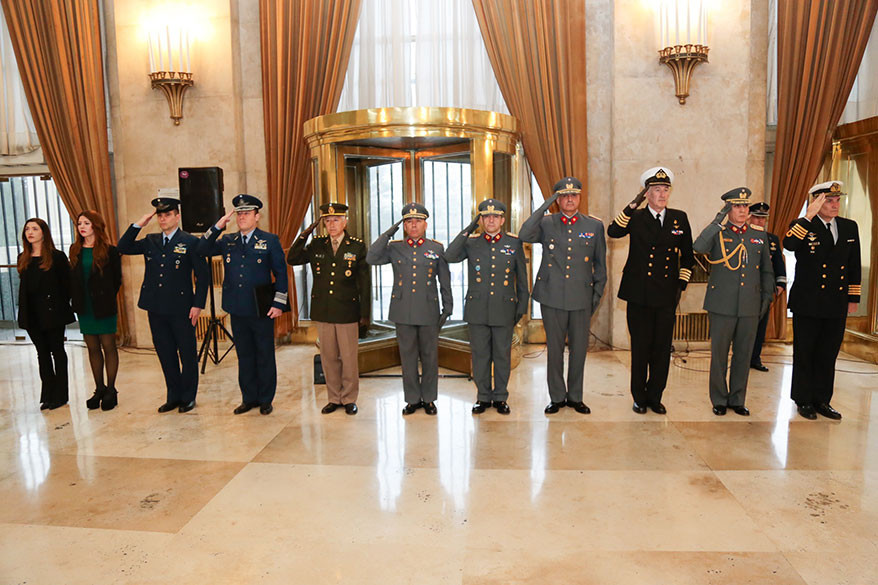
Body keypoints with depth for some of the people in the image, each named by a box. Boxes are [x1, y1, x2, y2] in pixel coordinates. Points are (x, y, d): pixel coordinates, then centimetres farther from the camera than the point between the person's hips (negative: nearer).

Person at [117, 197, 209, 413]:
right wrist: (138, 224, -1)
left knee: (187, 355, 5)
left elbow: (203, 275, -6)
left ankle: (188, 397, 19)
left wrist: (198, 305, -11)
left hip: (181, 309, -5)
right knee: (165, 354, 13)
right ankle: (173, 397, 25)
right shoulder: (150, 241, 11)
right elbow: (123, 247, 7)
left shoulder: (190, 242, -5)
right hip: (156, 309, 5)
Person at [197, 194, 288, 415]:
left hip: (262, 309, -4)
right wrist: (218, 226, -7)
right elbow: (202, 250, 3)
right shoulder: (227, 241, 10)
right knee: (244, 356, 13)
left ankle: (266, 399, 19)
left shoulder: (270, 240, -1)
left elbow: (281, 273, -2)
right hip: (237, 309, 4)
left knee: (265, 356, 6)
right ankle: (249, 398, 25)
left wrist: (279, 304, -9)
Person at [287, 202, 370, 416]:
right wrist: (304, 235, -6)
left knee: (348, 357, 4)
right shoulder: (316, 245, 8)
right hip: (322, 311, 3)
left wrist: (365, 313, -3)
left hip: (347, 312, -3)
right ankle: (334, 398, 24)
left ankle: (349, 399, 20)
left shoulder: (357, 246, 0)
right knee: (328, 357, 11)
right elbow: (292, 260, 3)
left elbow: (365, 282, 0)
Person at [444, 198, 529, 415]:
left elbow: (522, 278, 8)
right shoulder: (471, 242, 4)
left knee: (502, 355, 8)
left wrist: (522, 306, 5)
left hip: (504, 310, 0)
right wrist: (468, 230, -13)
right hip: (477, 310, 1)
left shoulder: (514, 243, 4)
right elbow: (449, 256, -14)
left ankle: (501, 397, 22)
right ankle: (483, 397, 21)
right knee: (480, 355, 7)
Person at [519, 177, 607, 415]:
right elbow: (524, 235, -17)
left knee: (579, 349, 8)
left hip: (582, 299, 1)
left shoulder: (594, 226, 8)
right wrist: (544, 206, -15)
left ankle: (575, 396, 24)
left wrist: (597, 293, 8)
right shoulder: (546, 223, 4)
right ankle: (557, 397, 21)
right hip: (552, 297, -1)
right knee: (554, 349, 7)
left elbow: (600, 264, 12)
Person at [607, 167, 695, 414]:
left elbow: (687, 256, 16)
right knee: (640, 349, 6)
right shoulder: (635, 218, 2)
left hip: (667, 296, 2)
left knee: (662, 349, 7)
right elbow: (613, 232, -19)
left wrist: (681, 284, 8)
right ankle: (639, 398, 21)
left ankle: (655, 396, 23)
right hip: (640, 296, -2)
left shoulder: (680, 218, 9)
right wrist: (632, 206, -22)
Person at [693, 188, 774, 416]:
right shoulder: (717, 233, -1)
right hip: (722, 306, -3)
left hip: (750, 307, 4)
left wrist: (767, 296, 10)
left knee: (743, 355, 10)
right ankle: (719, 400, 18)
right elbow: (698, 247, -24)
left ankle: (737, 400, 23)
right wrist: (719, 219, -21)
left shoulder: (759, 235, 11)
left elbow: (766, 270, 18)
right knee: (719, 354, 4)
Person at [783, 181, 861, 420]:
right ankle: (804, 401, 18)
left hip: (837, 306, 4)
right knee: (804, 355, 6)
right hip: (807, 305, -4)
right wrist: (809, 216, -31)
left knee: (828, 356, 12)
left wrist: (853, 298, 12)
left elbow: (854, 266, 14)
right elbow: (789, 244, -29)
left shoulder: (850, 227, 9)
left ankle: (822, 400, 24)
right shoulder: (802, 226, -5)